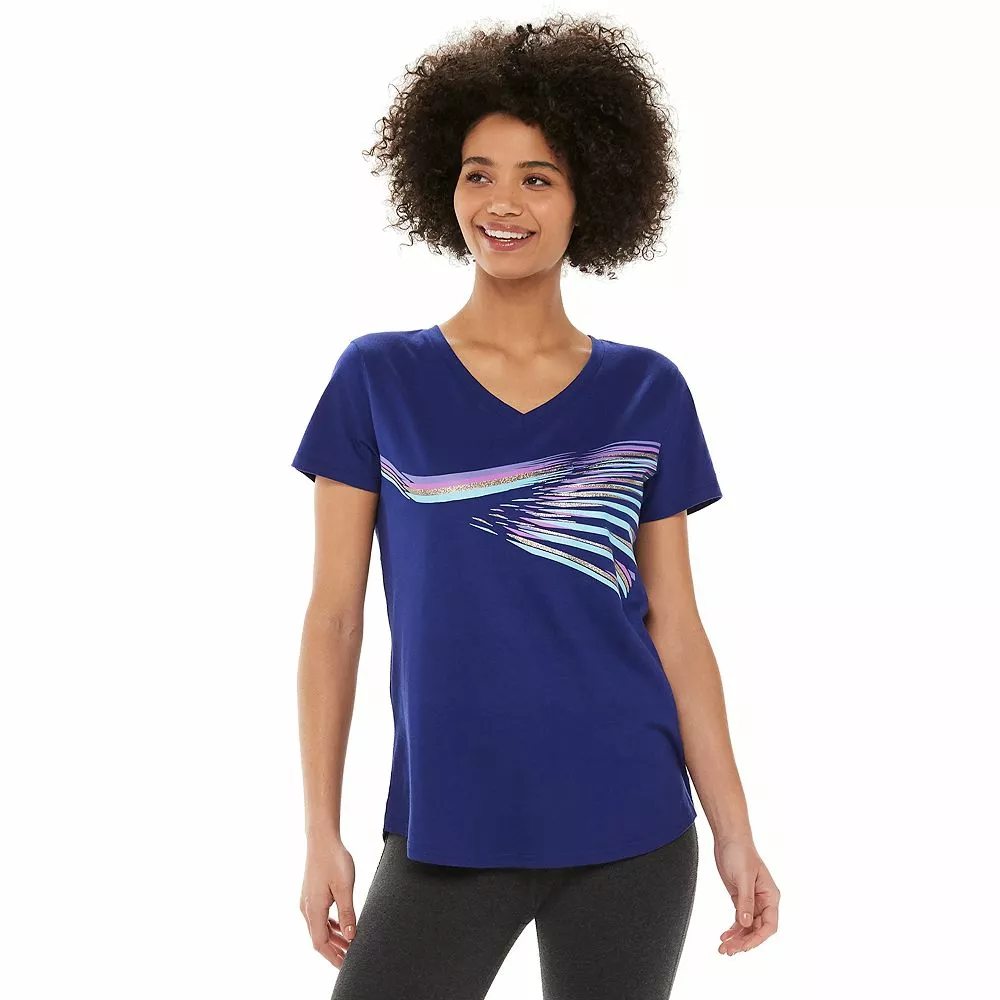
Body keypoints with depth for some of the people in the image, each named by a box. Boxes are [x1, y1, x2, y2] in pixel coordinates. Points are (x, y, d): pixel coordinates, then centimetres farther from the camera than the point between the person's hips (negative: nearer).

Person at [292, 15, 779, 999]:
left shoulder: (647, 392, 3)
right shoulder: (379, 377, 0)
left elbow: (674, 627, 5)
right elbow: (334, 615, 1)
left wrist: (734, 832, 2)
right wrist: (321, 832, -2)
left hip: (630, 832, 1)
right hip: (447, 834, -1)